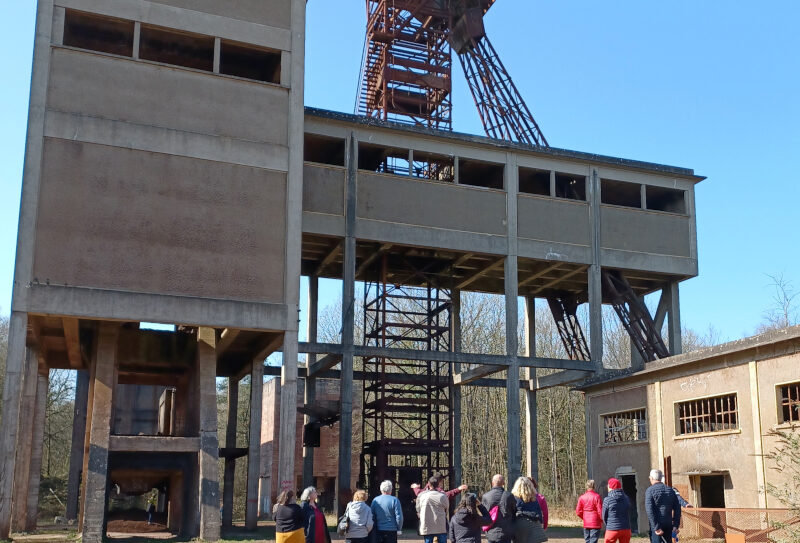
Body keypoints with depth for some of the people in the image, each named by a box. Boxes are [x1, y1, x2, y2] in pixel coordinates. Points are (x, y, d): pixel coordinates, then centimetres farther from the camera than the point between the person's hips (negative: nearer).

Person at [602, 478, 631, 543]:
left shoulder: (607, 500, -9)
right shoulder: (626, 499, 4)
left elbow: (604, 517, 0)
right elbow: (628, 515, 9)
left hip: (612, 530, -4)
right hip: (626, 529, 4)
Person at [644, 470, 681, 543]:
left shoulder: (650, 490, -5)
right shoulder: (670, 490, 12)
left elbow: (649, 510, -14)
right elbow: (677, 509, 10)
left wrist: (656, 528, -15)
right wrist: (676, 526, 8)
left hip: (655, 525, -5)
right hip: (669, 525, 6)